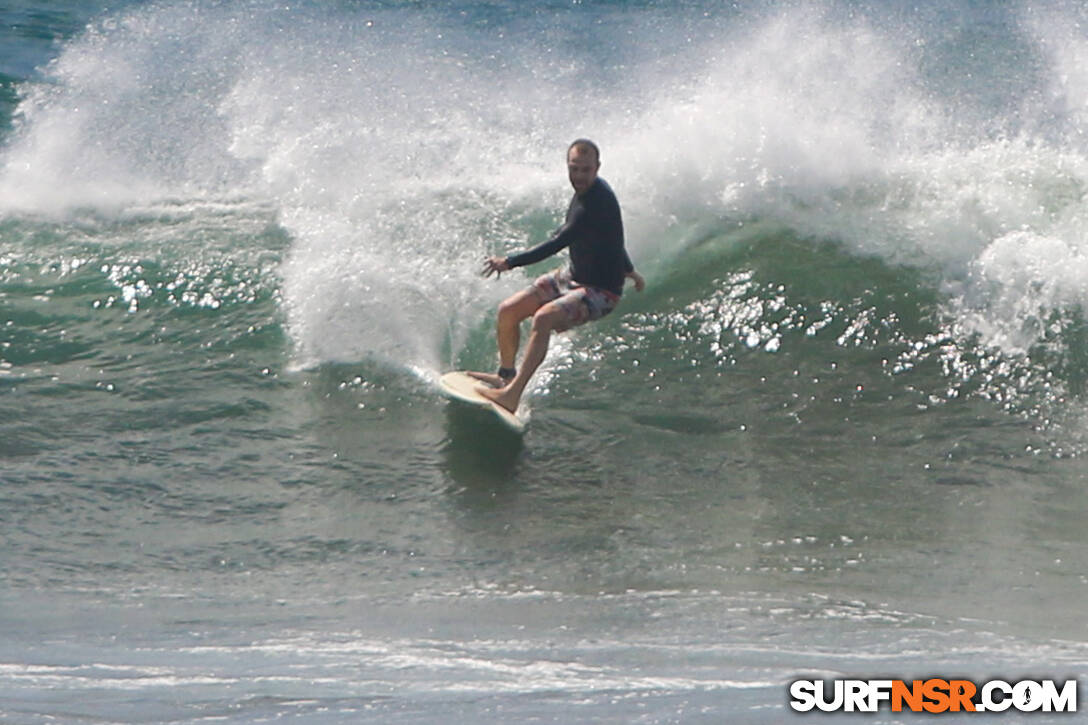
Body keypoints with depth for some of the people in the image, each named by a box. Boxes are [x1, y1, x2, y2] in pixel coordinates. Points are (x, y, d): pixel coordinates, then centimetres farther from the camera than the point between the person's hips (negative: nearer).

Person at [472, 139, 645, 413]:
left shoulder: (597, 203, -27)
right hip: (573, 276, 9)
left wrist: (509, 262, -32)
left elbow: (558, 244, -31)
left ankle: (512, 395, -39)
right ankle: (506, 375, 27)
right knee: (508, 311, 3)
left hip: (601, 291, -9)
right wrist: (629, 271, 32)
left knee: (544, 317, -34)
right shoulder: (586, 190, 2)